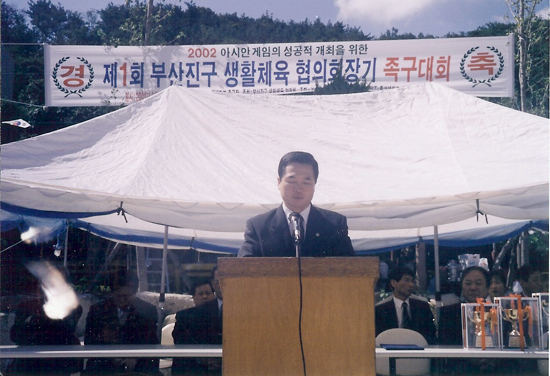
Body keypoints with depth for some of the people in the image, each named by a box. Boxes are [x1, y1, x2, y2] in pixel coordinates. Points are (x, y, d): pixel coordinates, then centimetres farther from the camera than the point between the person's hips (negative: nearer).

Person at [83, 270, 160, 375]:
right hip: (104, 366, 1)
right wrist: (110, 357, -8)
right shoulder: (97, 310, 11)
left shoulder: (148, 310, 10)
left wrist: (135, 358, -10)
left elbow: (152, 342, 9)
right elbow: (89, 341, 9)